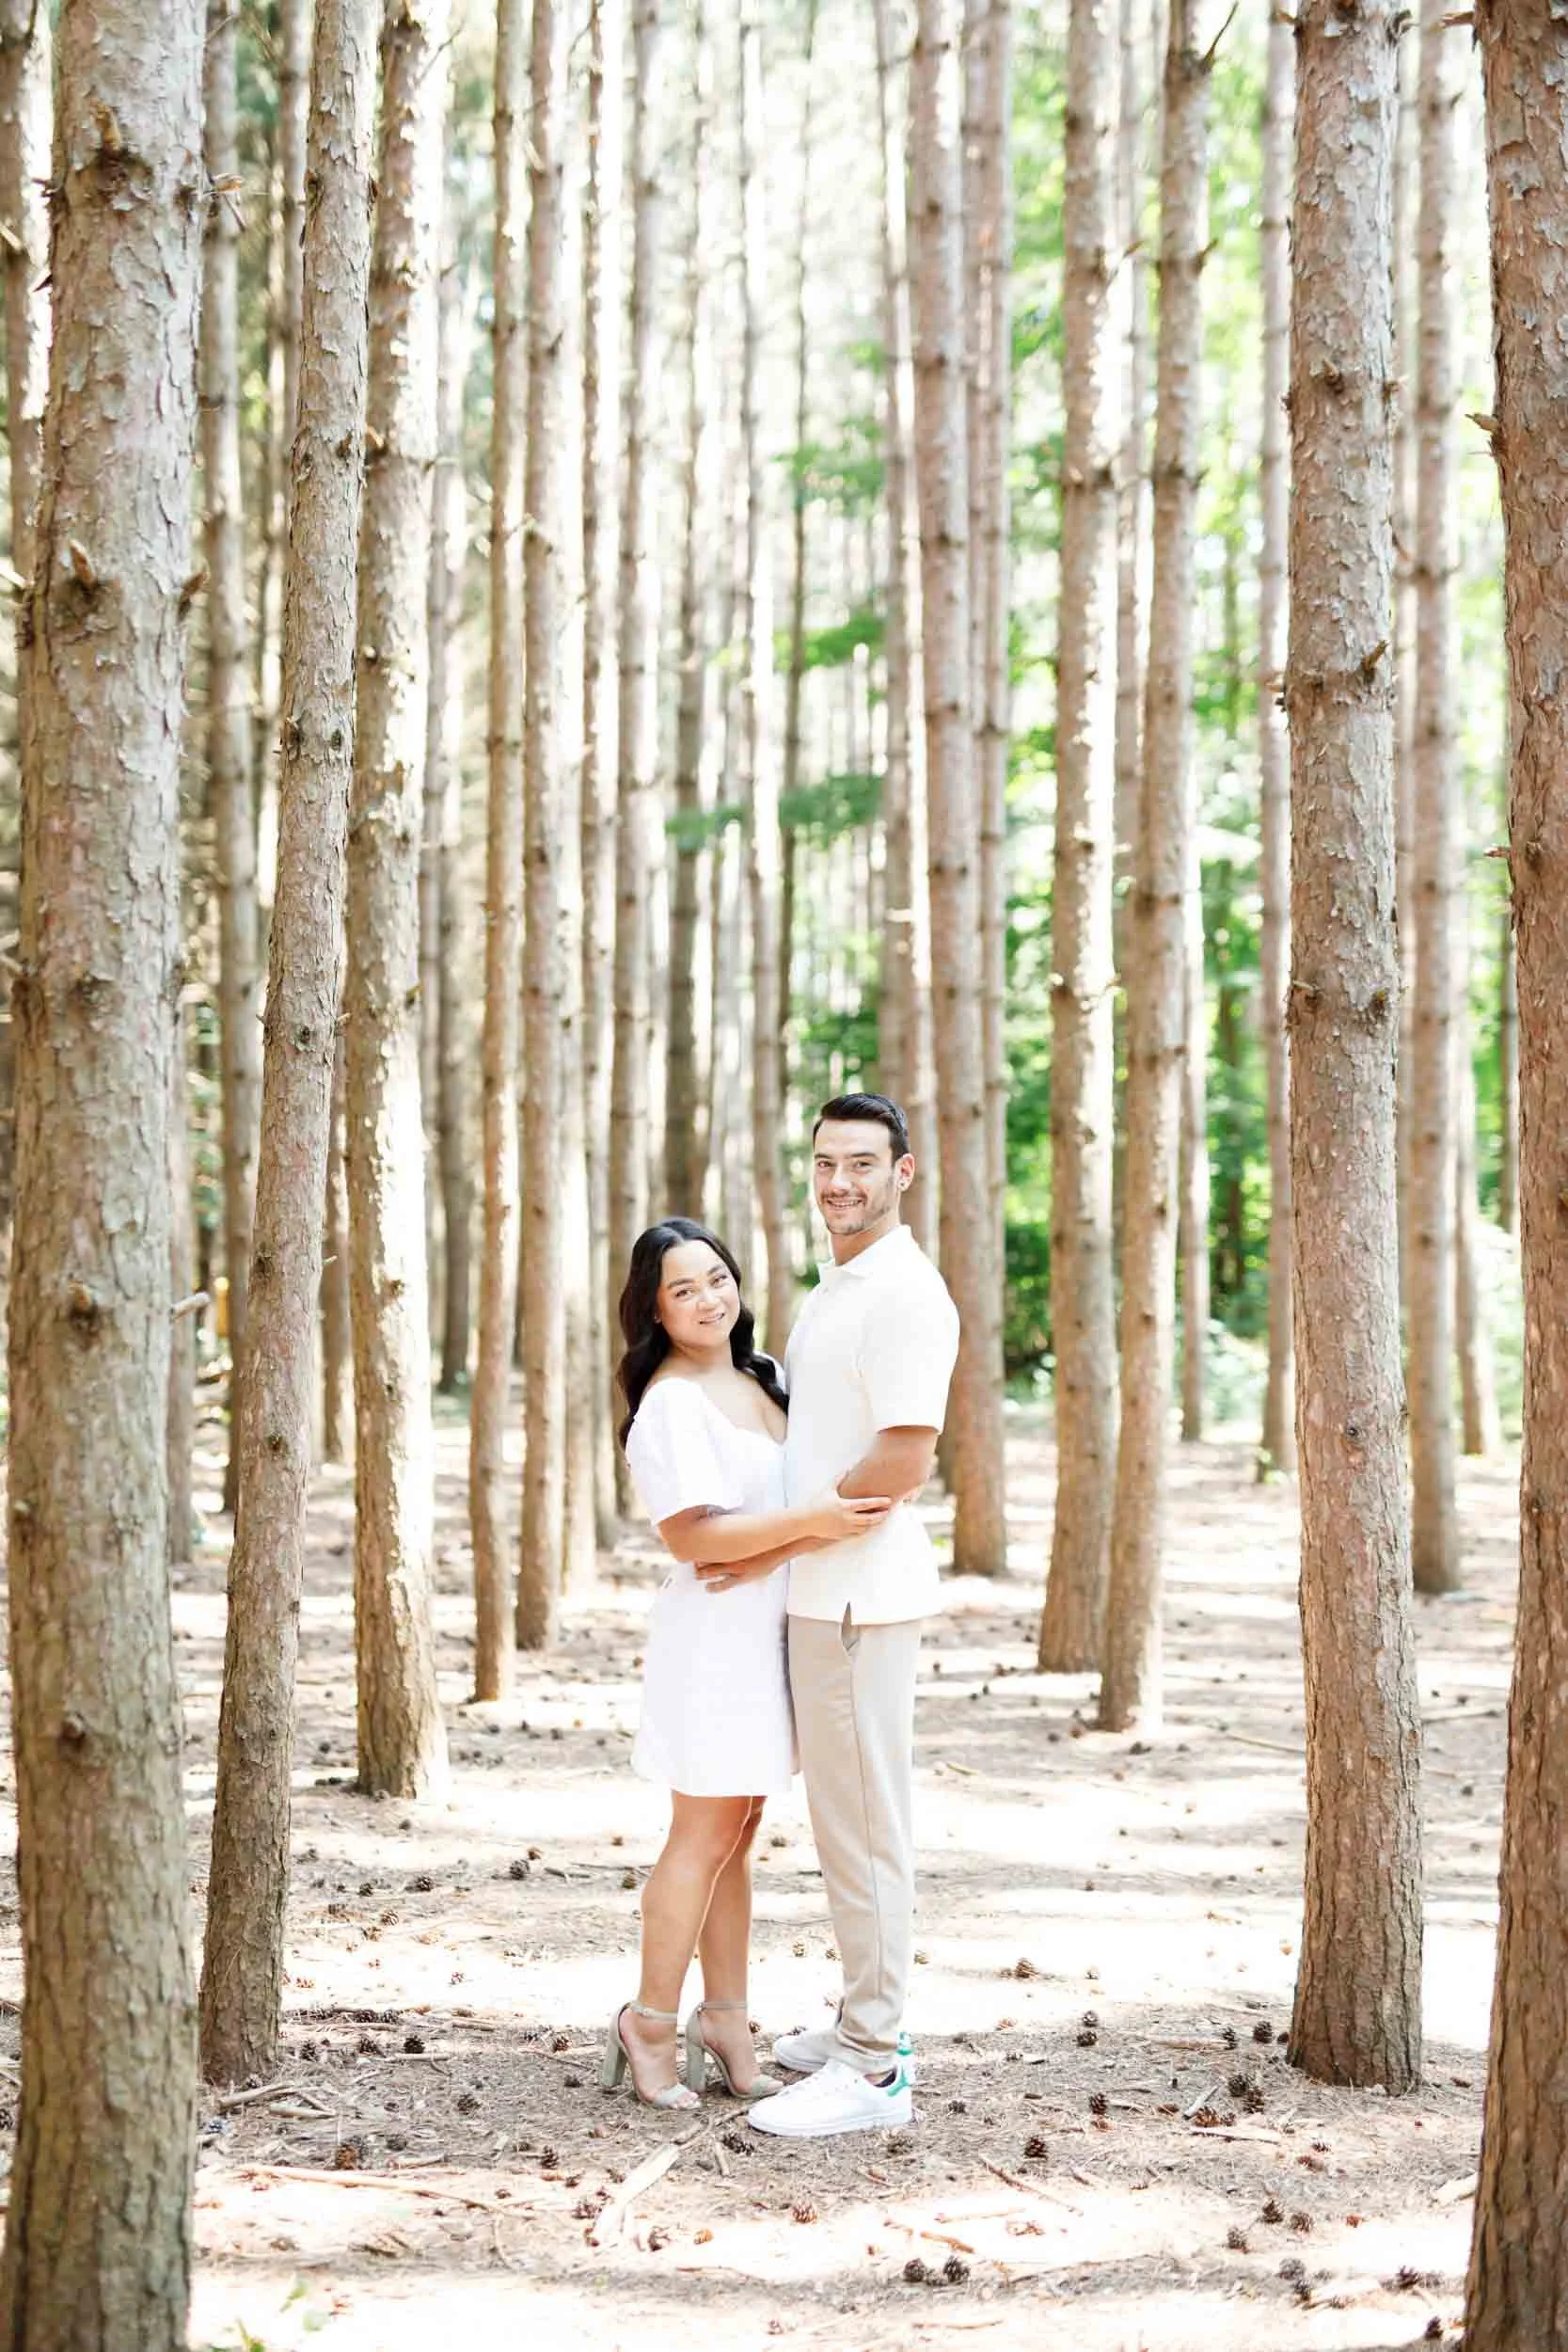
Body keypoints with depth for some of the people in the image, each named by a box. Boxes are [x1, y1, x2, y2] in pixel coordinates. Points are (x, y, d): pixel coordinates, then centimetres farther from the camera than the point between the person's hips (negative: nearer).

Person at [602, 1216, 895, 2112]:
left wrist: (762, 1555, -6)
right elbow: (690, 1535, -19)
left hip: (766, 1631, 8)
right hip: (713, 1635, -8)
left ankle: (726, 2020, 16)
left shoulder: (760, 1378, 12)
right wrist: (808, 1521, -25)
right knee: (705, 1835, -3)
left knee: (738, 1833, 10)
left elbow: (817, 1489, 14)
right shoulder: (671, 1402, -13)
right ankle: (651, 2024, 8)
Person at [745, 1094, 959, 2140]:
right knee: (847, 1814, 16)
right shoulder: (837, 1288, 17)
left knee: (863, 1820, -5)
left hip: (859, 1592, -10)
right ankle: (870, 2025, 27)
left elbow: (904, 1459, -22)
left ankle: (872, 2069, 0)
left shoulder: (904, 1291, -15)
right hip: (826, 1590, 10)